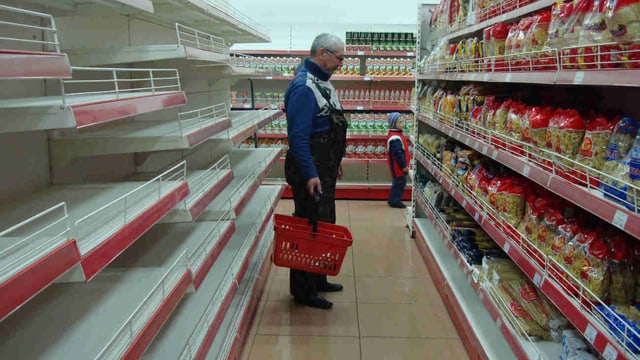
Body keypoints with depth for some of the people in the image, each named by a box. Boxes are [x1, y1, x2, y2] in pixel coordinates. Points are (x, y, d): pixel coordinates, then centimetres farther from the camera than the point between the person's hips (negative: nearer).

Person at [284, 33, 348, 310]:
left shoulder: (322, 82, 13)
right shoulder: (303, 87, -19)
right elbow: (298, 136, -25)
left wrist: (335, 163, 23)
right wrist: (310, 175, -27)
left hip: (325, 168, 11)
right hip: (310, 171, -11)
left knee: (324, 224, 18)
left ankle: (317, 279, 33)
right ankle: (303, 291, 13)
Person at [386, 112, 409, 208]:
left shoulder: (396, 134, 11)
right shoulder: (395, 138, -24)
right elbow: (398, 154, -26)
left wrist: (404, 164, 20)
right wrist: (404, 165, -21)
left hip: (398, 166, 11)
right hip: (398, 167, -11)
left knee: (399, 183, 18)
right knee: (400, 182, 0)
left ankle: (393, 200, 29)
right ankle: (395, 201, 12)